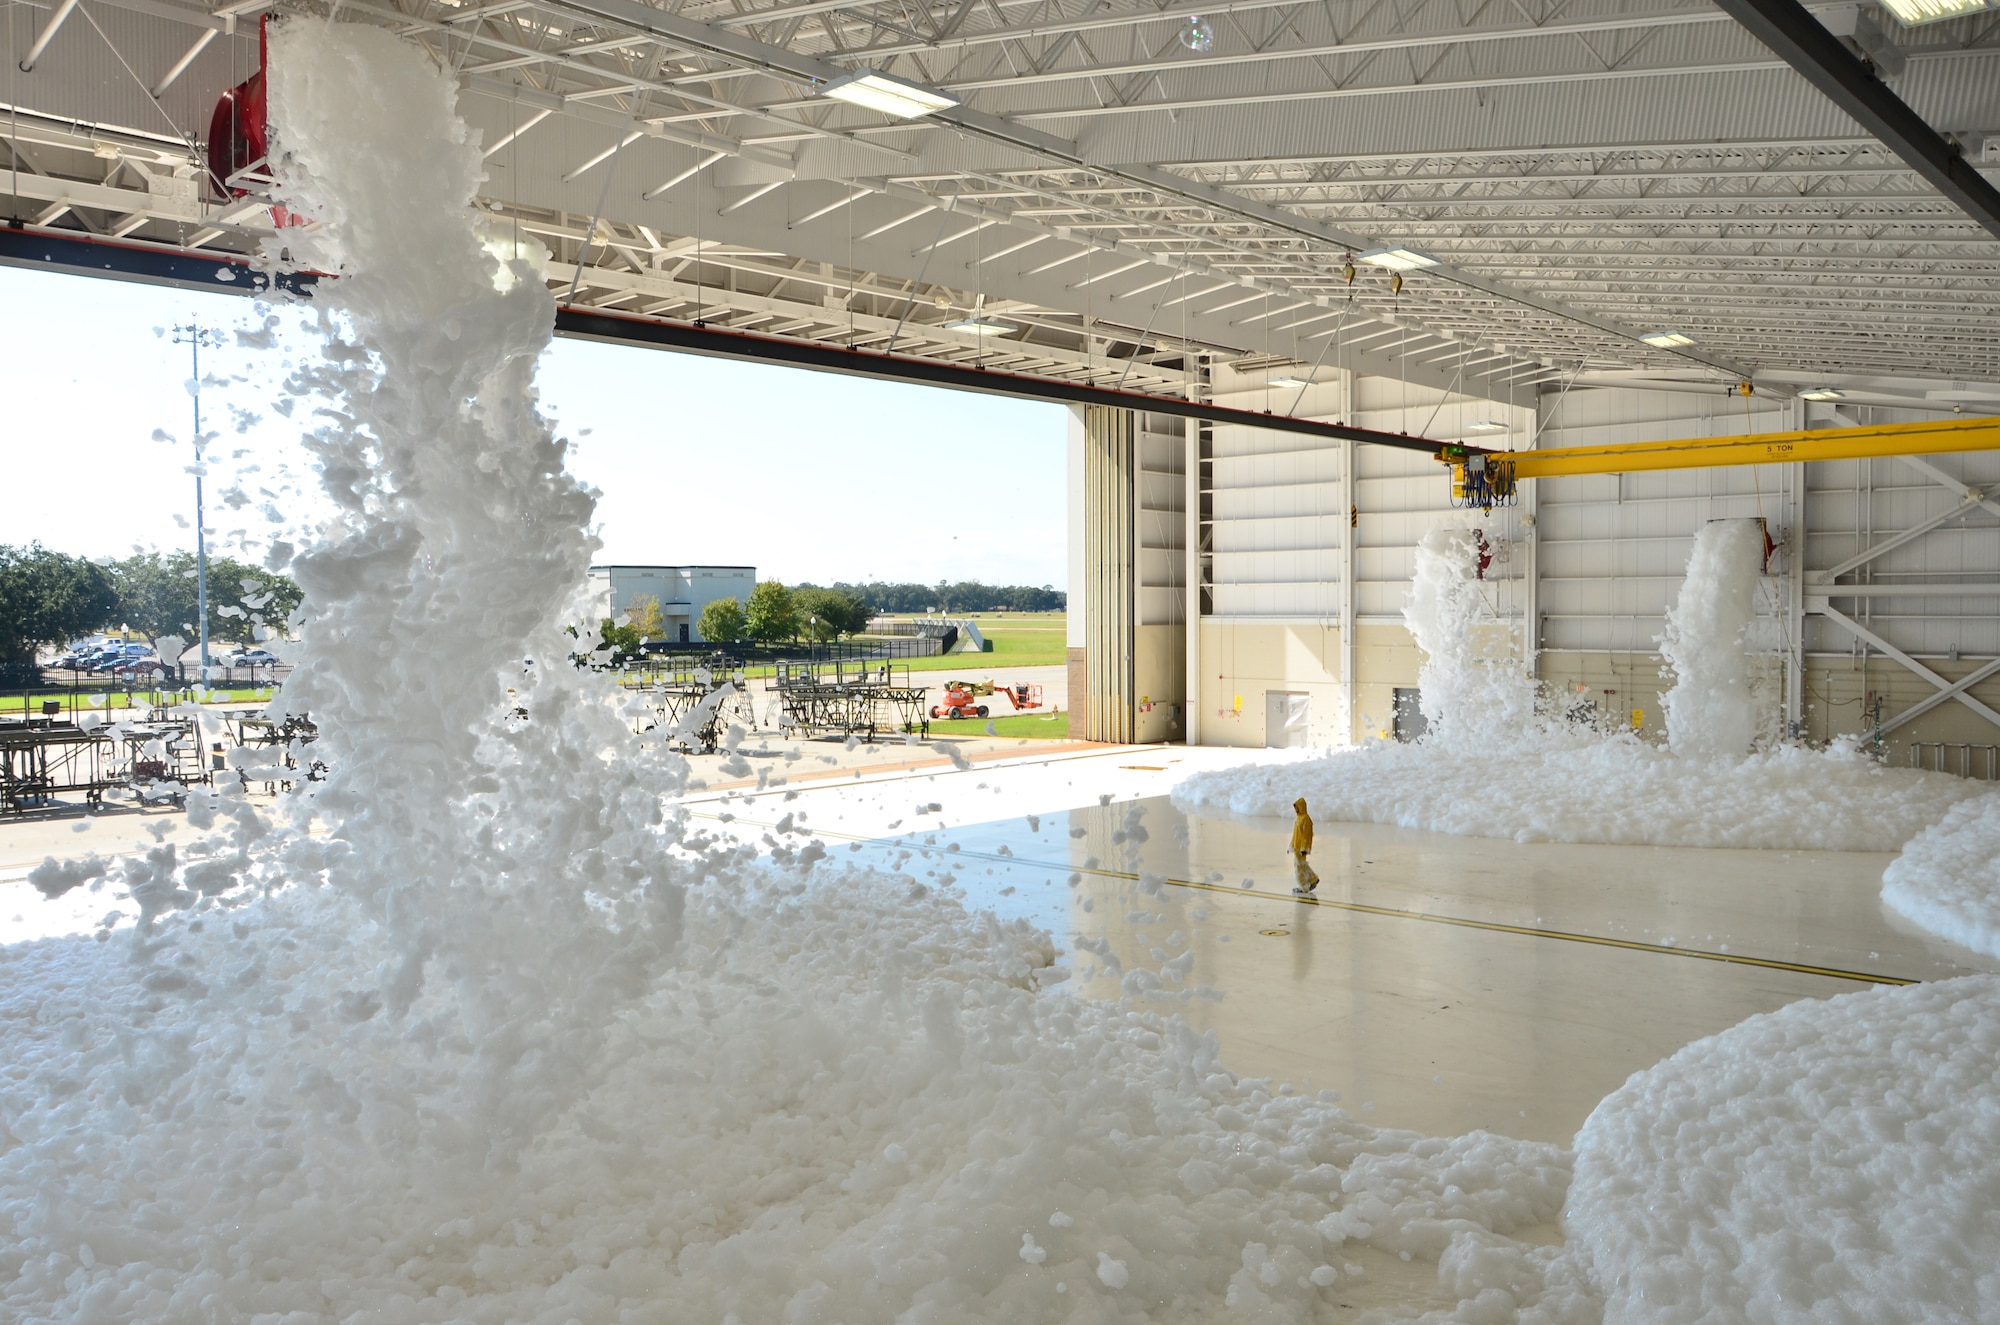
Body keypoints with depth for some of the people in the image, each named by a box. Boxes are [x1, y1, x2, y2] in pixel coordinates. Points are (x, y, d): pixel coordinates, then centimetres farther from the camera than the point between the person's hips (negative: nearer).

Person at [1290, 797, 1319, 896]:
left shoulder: (1306, 818, -16)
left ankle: (1304, 888, 4)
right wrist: (1292, 846, 20)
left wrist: (1304, 848, -23)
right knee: (1300, 865, 14)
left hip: (1301, 847, -10)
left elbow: (1307, 834, -20)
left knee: (1300, 866, -4)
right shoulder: (1298, 818, 13)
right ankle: (1313, 880, 25)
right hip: (1296, 846, 10)